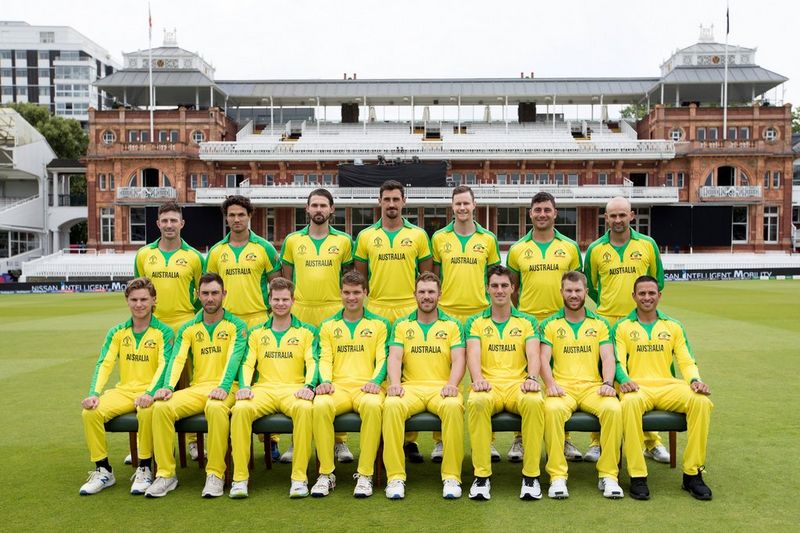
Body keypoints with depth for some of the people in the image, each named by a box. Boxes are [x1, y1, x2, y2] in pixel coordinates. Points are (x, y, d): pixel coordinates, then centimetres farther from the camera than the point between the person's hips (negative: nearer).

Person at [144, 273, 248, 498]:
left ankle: (216, 474, -24)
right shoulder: (188, 329, 14)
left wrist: (223, 387, -28)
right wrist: (168, 386, -20)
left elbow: (234, 358, -11)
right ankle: (166, 474, -12)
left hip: (224, 389, -4)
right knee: (162, 407, -23)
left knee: (215, 408, -38)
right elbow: (177, 359, 0)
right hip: (196, 388, 4)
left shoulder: (237, 326, 4)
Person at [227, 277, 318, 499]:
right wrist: (244, 386, -10)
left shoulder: (306, 331, 14)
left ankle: (299, 478, -28)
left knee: (305, 409, -37)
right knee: (240, 410, -31)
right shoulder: (257, 333, 21)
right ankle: (240, 478, -20)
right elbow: (247, 363, 11)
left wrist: (309, 386, -18)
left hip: (293, 389, -2)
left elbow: (313, 362, 2)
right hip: (263, 389, 2)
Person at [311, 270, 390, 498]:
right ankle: (326, 474, -20)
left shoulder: (379, 324, 16)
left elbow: (382, 358, 7)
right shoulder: (328, 325, 20)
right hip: (337, 386, 1)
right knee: (320, 405, -34)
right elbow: (325, 358, 11)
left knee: (372, 406, -38)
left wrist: (375, 381, -13)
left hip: (366, 387, -1)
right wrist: (325, 381, -9)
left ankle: (365, 475, -26)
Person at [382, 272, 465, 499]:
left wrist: (452, 385, -17)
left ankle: (451, 476, -24)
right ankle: (395, 476, -25)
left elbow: (458, 359, 2)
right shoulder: (402, 325, 17)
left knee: (454, 407, -35)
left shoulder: (452, 325, 13)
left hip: (442, 387, -1)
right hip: (410, 387, 1)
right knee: (391, 406, -32)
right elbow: (394, 358, 4)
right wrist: (394, 383, -15)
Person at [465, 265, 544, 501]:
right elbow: (473, 354, 1)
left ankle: (531, 475, -22)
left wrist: (532, 377, -19)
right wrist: (477, 379, -20)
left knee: (535, 401, -35)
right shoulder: (475, 322, 17)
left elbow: (533, 354, 3)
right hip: (488, 385, 0)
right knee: (476, 402, -37)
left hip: (518, 384, 0)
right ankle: (482, 475, -25)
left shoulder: (528, 322, 18)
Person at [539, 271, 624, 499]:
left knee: (613, 409, -31)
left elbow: (608, 358, 6)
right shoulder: (550, 325, 13)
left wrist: (608, 383, -13)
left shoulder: (600, 324, 17)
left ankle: (609, 475, -18)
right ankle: (557, 476, -26)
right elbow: (544, 359, 2)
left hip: (593, 386, 1)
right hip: (561, 388, -1)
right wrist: (550, 384, -16)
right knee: (552, 409, -35)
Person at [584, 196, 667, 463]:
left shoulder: (647, 245, 5)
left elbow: (658, 280, 16)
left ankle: (652, 442, 16)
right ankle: (597, 441, 10)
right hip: (605, 322, 0)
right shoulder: (595, 249, 5)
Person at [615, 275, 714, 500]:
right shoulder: (622, 327, 13)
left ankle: (692, 474, -16)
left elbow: (686, 360, 13)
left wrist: (694, 380, -9)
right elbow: (618, 361, 3)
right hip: (637, 387, -2)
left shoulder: (673, 326, 20)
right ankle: (637, 477, -29)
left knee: (702, 402, -29)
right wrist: (624, 379, -19)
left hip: (669, 386, 3)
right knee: (630, 403, -39)